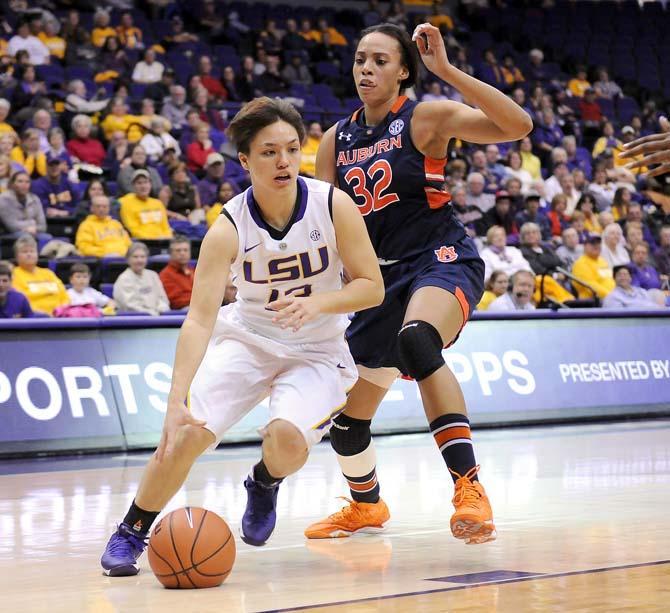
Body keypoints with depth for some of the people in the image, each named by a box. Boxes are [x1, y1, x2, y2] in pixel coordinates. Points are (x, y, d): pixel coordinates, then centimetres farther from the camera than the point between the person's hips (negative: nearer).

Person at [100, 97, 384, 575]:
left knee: (288, 437, -27)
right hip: (246, 338, 0)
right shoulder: (229, 229, -20)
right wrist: (176, 400, -38)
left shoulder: (333, 205, -18)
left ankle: (265, 484, 12)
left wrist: (318, 303, -31)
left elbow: (372, 287, -11)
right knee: (188, 432, -19)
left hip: (316, 350, 0)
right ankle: (131, 533, 5)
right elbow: (199, 319, -27)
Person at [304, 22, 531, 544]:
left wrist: (446, 71, -24)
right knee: (346, 421, 12)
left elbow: (517, 125, -20)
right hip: (383, 277, 6)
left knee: (416, 341, -41)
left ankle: (469, 486, -43)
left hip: (441, 261, -6)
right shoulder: (336, 140, 9)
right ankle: (366, 505, 43)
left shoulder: (426, 119, -6)